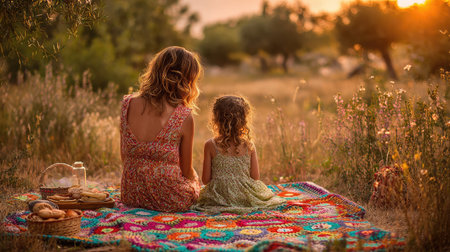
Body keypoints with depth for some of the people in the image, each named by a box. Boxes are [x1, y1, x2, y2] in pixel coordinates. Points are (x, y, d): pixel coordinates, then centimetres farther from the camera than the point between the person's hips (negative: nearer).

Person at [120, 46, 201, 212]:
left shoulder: (128, 105, -7)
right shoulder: (184, 117, -19)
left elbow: (124, 156, 5)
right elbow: (186, 170, -5)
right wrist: (195, 183, 18)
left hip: (130, 196, 3)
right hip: (169, 200, -3)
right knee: (193, 177, 34)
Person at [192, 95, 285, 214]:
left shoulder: (210, 145, -8)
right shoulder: (249, 146, -5)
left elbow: (206, 179, -4)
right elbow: (255, 177, 0)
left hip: (219, 196, -2)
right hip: (246, 195, 2)